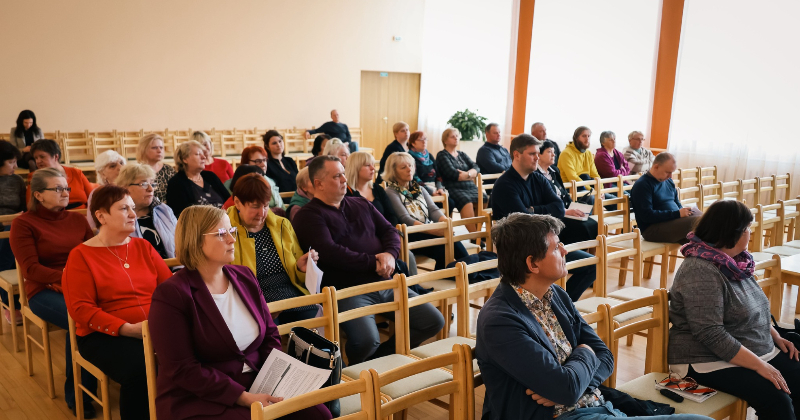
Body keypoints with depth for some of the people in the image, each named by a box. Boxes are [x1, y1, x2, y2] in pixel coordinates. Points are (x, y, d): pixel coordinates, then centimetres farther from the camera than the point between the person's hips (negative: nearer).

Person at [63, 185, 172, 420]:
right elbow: (81, 309, -9)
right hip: (105, 335, -4)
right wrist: (127, 329, -19)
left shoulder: (143, 246, 13)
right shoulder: (81, 256, -1)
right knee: (140, 371, -33)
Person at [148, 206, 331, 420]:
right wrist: (244, 398, -19)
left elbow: (270, 336, 12)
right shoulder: (171, 294, -11)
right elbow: (183, 370, -14)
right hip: (200, 401, -5)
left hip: (257, 385, 6)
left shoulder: (245, 277, 8)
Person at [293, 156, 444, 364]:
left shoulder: (361, 204, 20)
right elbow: (330, 253, -15)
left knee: (434, 321, -1)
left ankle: (380, 358, 13)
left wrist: (390, 254, -7)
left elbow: (389, 230, 16)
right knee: (367, 340, -32)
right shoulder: (308, 216, -2)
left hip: (385, 282, 7)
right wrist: (373, 263, -13)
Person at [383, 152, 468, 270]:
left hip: (430, 231, 5)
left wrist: (446, 221, -17)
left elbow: (433, 210, 7)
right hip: (411, 236, -5)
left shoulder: (419, 189, 21)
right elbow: (405, 219, -12)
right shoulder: (391, 193, 1)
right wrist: (435, 230, -25)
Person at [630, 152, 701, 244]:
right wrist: (677, 214, -20)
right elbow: (646, 216, -18)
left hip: (674, 221, 9)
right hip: (652, 229, -9)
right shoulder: (642, 185, -9)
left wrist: (684, 212, 2)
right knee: (694, 222, -29)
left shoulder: (668, 181, 18)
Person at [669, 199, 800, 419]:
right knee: (777, 401, -23)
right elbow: (711, 334, -26)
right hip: (712, 360, -9)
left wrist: (776, 337, 10)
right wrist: (759, 366, -23)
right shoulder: (701, 271, -21)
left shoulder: (735, 261, 7)